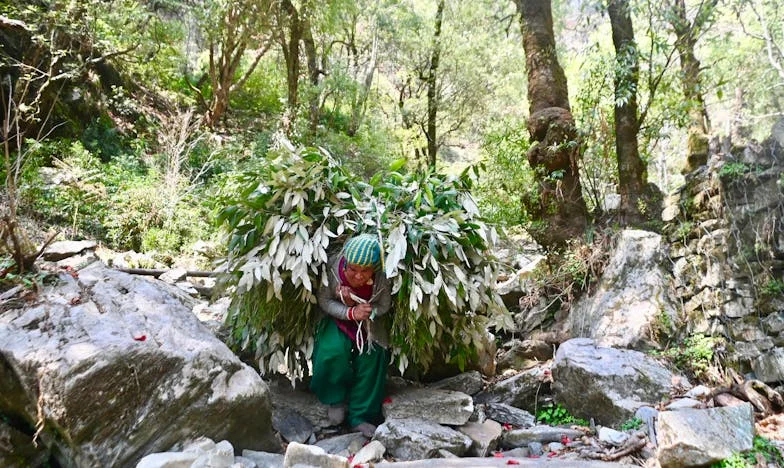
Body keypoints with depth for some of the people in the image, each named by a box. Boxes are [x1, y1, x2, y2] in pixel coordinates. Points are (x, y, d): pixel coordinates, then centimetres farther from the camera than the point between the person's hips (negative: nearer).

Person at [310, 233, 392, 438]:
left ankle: (360, 416, 2)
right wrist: (351, 313, -33)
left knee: (371, 356, -17)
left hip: (370, 325, 1)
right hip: (339, 320, 0)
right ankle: (336, 398, 5)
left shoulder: (382, 278, -28)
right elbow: (324, 301, -15)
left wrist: (354, 303, -32)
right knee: (333, 352, -25)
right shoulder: (333, 269, -29)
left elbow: (384, 306, -14)